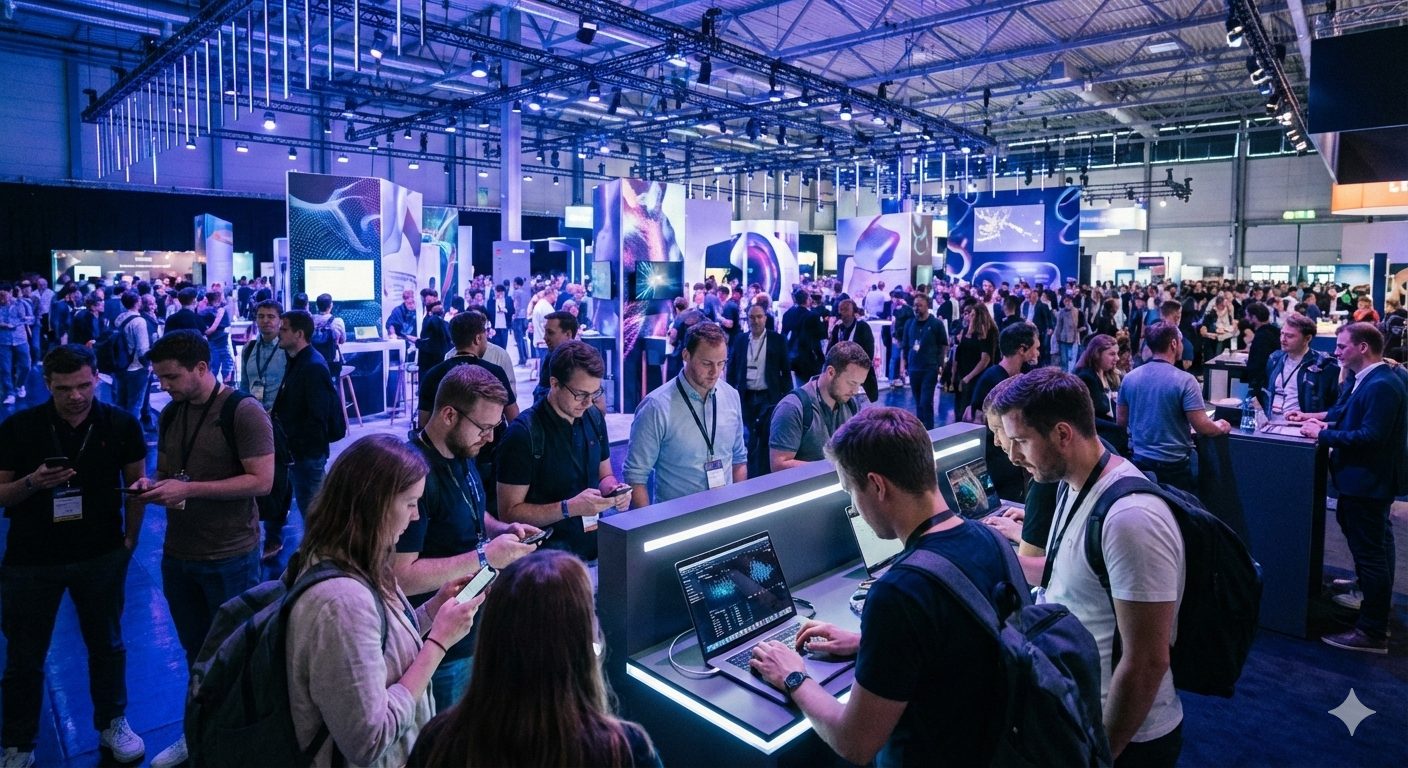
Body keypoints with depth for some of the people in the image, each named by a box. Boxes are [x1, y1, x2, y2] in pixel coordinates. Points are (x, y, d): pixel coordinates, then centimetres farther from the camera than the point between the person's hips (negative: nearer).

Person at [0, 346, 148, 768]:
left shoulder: (121, 424, -7)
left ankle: (112, 724, 34)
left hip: (102, 557, 1)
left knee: (107, 645, 15)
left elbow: (136, 483, 3)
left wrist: (130, 540, 1)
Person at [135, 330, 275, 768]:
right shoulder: (170, 414, 6)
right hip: (178, 553, 6)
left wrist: (188, 489, -23)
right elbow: (166, 474, 16)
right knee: (195, 650, 20)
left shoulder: (243, 412, -16)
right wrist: (151, 486, -7)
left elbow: (262, 481, -21)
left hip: (230, 557, -6)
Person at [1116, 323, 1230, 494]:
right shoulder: (1184, 380, -16)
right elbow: (1201, 426, -16)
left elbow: (1121, 420, 7)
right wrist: (1220, 428, 5)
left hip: (1140, 461, 5)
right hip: (1174, 464, -4)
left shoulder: (1129, 378, -1)